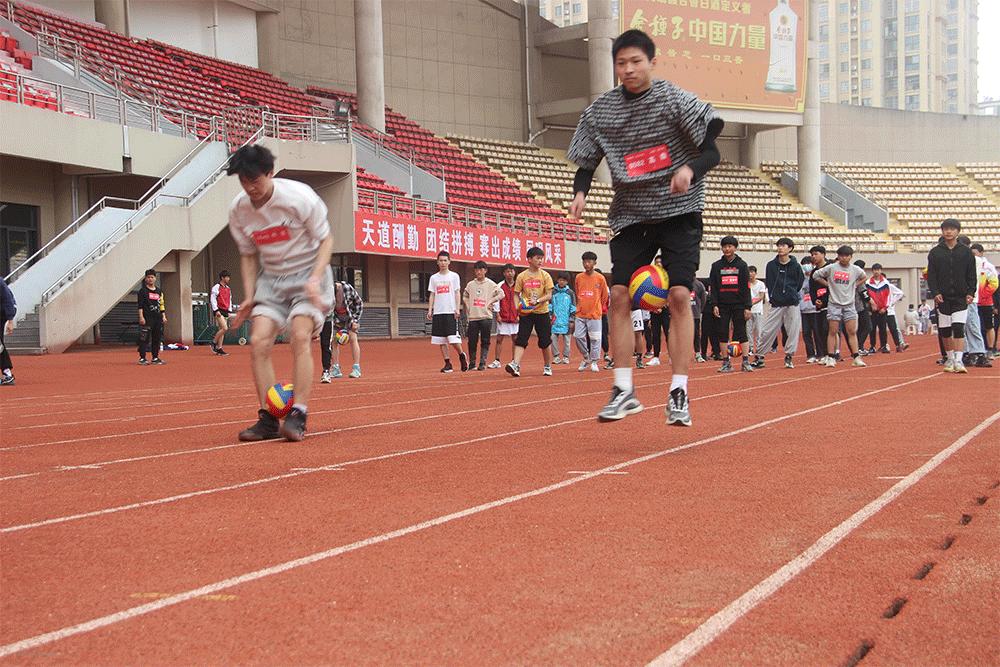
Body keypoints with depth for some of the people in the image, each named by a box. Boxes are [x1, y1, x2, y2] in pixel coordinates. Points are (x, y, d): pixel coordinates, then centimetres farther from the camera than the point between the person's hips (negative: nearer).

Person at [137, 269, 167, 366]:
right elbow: (140, 305, -6)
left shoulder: (159, 291, 16)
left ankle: (155, 358, 13)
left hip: (157, 318, 6)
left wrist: (163, 316, 11)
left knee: (157, 338, 6)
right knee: (144, 338, -7)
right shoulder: (142, 291, 0)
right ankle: (142, 358, -4)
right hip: (147, 318, -6)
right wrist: (141, 317, -14)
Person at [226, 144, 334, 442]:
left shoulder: (299, 197, -18)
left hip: (308, 274, -4)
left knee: (300, 337, -23)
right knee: (258, 341, -12)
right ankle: (268, 420, -4)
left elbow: (326, 239, -8)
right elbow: (249, 255, 10)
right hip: (270, 278, 4)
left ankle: (298, 417, -21)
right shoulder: (238, 209, -5)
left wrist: (315, 279, -21)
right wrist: (249, 297, 0)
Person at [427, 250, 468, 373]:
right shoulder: (433, 278, 12)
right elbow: (432, 295, 13)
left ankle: (462, 356, 13)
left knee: (453, 338, -11)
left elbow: (457, 293, 1)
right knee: (441, 340, 1)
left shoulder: (454, 276, 4)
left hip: (451, 312, -4)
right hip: (438, 312, 4)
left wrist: (457, 309, -10)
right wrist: (429, 310, 3)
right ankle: (448, 363, 7)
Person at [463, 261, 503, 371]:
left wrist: (490, 302, -5)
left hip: (486, 317, -2)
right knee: (472, 341, 3)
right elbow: (465, 296, 22)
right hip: (473, 317, 2)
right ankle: (472, 363, 11)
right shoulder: (470, 284, 9)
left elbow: (501, 294, -1)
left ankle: (482, 363, 2)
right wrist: (468, 307, 10)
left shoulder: (490, 284, 1)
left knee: (485, 342, -1)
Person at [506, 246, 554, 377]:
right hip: (526, 313, 0)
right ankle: (515, 365, -20)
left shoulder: (545, 275, -1)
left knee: (545, 342, 6)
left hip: (542, 312, 0)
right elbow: (517, 294, 6)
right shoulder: (522, 276, 2)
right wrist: (518, 307, -12)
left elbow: (549, 295, -5)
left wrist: (537, 301, -22)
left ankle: (548, 367, 20)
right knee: (521, 340, -11)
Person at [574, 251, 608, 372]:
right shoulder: (579, 277, 5)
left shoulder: (600, 278, -3)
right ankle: (586, 358, 20)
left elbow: (604, 296, 6)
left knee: (594, 339, -1)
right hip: (580, 314, 3)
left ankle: (594, 362, 11)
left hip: (595, 314, -3)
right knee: (578, 337, 0)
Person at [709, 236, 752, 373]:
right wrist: (714, 305, -5)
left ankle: (745, 362, -1)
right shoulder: (716, 266, 7)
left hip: (738, 305, -2)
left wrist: (747, 307, -5)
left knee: (741, 332, -2)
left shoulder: (742, 265, 4)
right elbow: (713, 287, 5)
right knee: (722, 333, 0)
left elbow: (746, 288, 1)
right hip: (722, 305, 2)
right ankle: (726, 363, 4)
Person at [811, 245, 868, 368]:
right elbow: (816, 275, 5)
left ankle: (856, 358, 3)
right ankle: (830, 358, 1)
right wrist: (828, 284, 1)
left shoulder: (855, 269, 5)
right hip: (834, 304, -2)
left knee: (852, 332, 1)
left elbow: (864, 277, 24)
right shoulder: (831, 268, -3)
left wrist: (855, 285, 10)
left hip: (849, 305, 2)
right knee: (833, 331, -2)